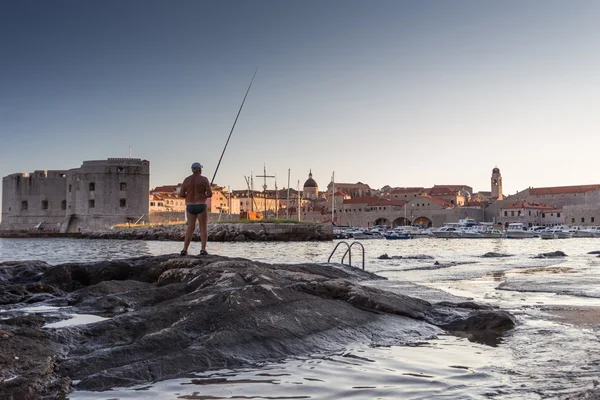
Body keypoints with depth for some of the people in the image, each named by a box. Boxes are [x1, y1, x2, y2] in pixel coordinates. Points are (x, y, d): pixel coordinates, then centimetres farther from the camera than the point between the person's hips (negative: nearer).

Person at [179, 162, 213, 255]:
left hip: (190, 207, 3)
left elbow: (181, 194, 1)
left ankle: (185, 249, 3)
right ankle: (203, 250, -10)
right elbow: (210, 194, -10)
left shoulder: (187, 180, 3)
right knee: (204, 228, 3)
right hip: (201, 206, -3)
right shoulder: (204, 179, -7)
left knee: (190, 228, 12)